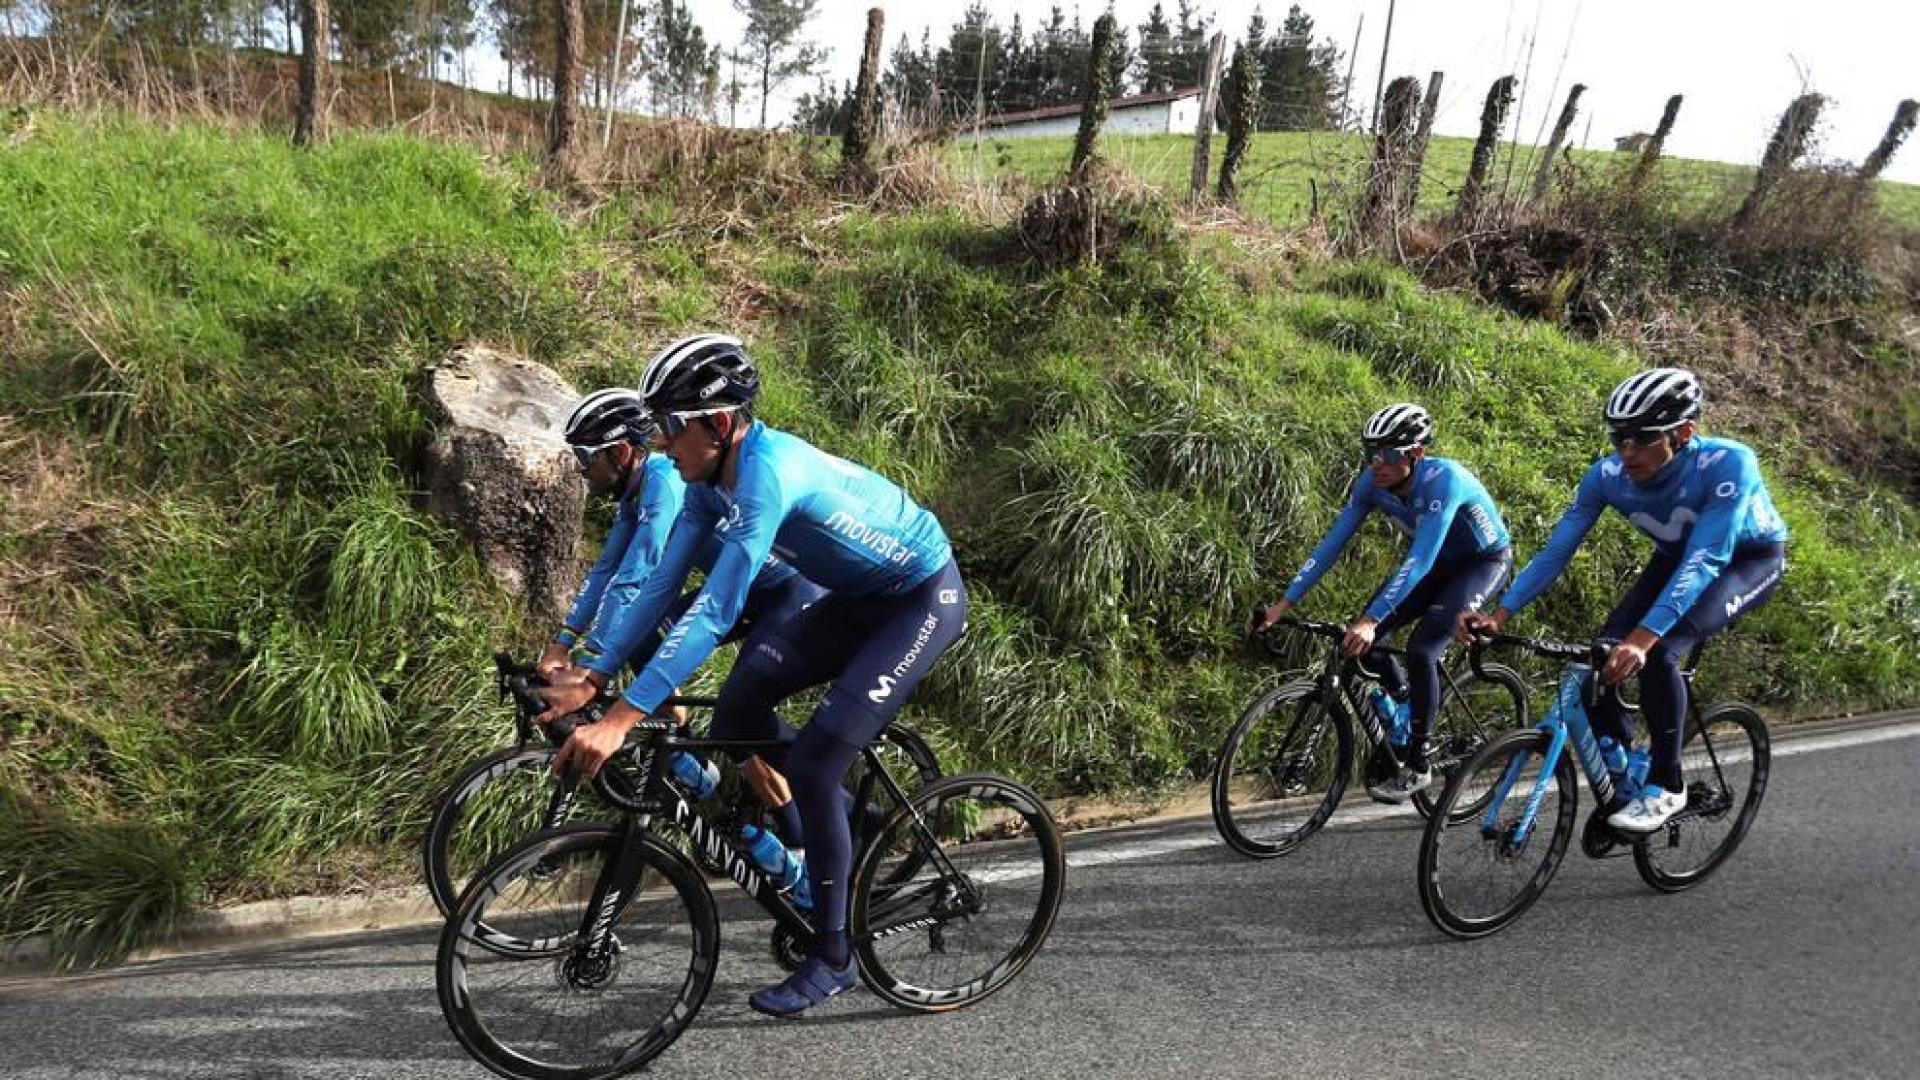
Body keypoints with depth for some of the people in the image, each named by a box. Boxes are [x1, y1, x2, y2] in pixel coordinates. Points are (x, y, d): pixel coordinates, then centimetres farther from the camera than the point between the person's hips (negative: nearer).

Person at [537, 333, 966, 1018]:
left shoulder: (769, 472, -31)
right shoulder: (711, 477, -4)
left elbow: (714, 612, -36)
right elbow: (661, 586, -1)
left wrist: (622, 717, -37)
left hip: (925, 600, -8)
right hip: (860, 600, 8)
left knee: (812, 761, -14)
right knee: (739, 709, -5)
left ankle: (833, 957, 4)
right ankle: (848, 820, 17)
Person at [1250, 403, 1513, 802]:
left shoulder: (1443, 479, -36)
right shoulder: (1372, 483, -18)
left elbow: (1420, 559, -43)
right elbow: (1332, 542, -17)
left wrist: (1370, 620, -50)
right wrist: (1282, 604, -23)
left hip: (1485, 560, -6)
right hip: (1440, 562, 6)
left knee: (1422, 646, -25)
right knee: (1361, 634, -11)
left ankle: (1417, 765, -11)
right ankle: (1403, 700, 18)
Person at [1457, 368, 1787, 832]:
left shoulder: (1728, 464, -37)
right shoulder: (1607, 475, -24)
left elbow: (1704, 562, -44)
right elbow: (1556, 550, -20)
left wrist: (1641, 639, -55)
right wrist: (1499, 615, -31)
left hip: (1750, 558, -5)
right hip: (1677, 556, 5)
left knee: (1659, 653, -29)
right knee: (1600, 657, -16)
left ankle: (1667, 785, -9)